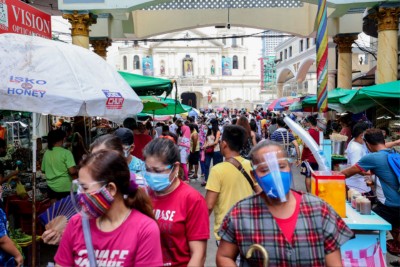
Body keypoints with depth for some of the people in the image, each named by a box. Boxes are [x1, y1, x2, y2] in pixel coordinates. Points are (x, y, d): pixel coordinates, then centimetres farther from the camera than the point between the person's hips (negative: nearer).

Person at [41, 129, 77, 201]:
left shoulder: (46, 153, 2)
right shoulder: (66, 152, -15)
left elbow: (43, 170, 14)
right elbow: (72, 171, -23)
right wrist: (77, 171, -3)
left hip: (51, 187, 5)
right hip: (65, 188, -5)